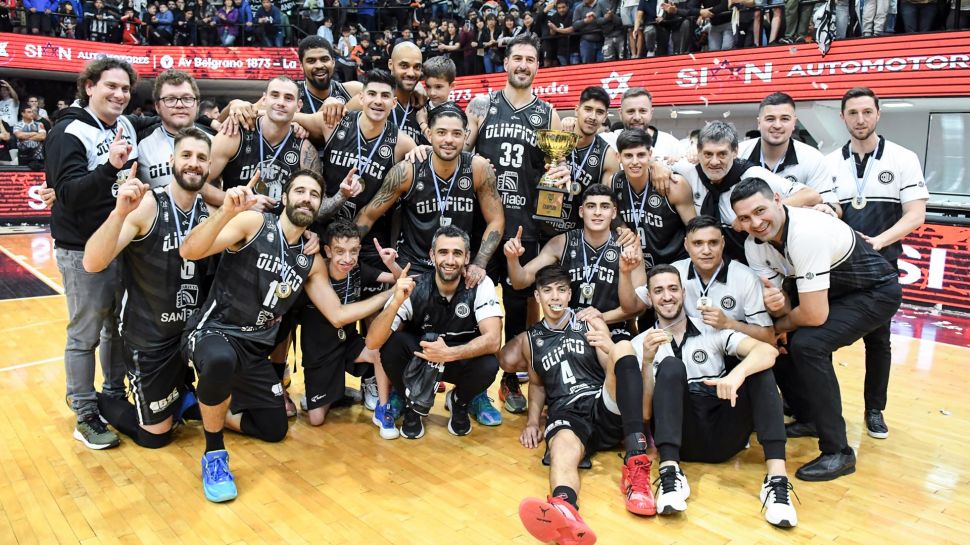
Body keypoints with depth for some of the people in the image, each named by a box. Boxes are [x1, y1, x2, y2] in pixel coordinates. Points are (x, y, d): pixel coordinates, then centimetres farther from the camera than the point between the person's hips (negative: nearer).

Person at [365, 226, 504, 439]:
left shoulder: (481, 285, -19)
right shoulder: (415, 288, -20)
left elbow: (493, 340, -29)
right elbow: (373, 342, -28)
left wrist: (449, 353, -42)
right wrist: (396, 302, -44)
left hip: (462, 360, 0)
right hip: (418, 358, 0)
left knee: (489, 365, -31)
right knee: (390, 343, -28)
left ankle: (459, 402, 5)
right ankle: (414, 403, 1)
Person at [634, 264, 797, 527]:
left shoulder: (713, 330, 12)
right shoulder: (641, 344, 10)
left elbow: (768, 351, -8)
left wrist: (737, 373, -30)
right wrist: (647, 361, -17)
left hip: (724, 435, 2)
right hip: (681, 438, -1)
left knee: (757, 365, -17)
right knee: (671, 367, -23)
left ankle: (776, 477, -29)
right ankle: (671, 474, -38)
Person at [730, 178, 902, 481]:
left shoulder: (808, 233, -34)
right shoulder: (753, 245, -10)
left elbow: (815, 316, -33)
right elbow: (782, 305, -6)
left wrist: (780, 325, -14)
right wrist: (775, 304, -29)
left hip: (876, 292, -8)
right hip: (830, 291, 8)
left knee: (807, 344, -27)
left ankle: (838, 452, -14)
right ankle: (807, 418, 21)